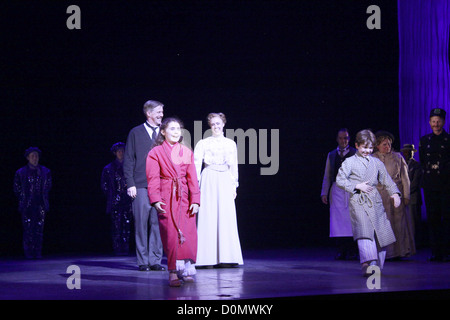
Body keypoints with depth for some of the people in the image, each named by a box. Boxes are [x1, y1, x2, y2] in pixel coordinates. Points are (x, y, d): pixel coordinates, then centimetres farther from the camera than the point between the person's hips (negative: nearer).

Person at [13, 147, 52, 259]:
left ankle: (38, 254, 5)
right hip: (27, 207, -2)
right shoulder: (21, 173, 3)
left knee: (39, 230, -1)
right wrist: (24, 200, 9)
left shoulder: (45, 172, 8)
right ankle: (29, 253, -3)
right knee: (28, 230, -7)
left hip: (41, 206, 2)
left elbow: (48, 187, 20)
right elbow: (17, 189, 11)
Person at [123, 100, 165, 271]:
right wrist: (130, 183, -4)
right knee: (141, 223, -2)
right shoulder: (135, 133, 7)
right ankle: (143, 261, 5)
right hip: (141, 186, -2)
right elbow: (128, 161, 5)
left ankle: (155, 260, 5)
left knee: (158, 223, -1)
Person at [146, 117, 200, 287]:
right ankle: (174, 272, -6)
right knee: (171, 234, -9)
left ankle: (187, 269, 2)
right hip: (166, 198, -3)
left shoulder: (187, 152, 13)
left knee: (188, 233, -5)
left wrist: (195, 200, 2)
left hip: (184, 197, 3)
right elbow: (153, 178, -2)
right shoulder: (156, 153, 5)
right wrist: (155, 200, -13)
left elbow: (192, 178, 11)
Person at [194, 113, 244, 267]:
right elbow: (196, 165, 0)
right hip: (209, 180, -3)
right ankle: (208, 257, -4)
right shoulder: (203, 143, 4)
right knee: (208, 218, -6)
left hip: (225, 182, 3)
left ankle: (225, 257, 3)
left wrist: (234, 185, 11)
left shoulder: (231, 144, 13)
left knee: (226, 218, -1)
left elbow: (234, 166, 16)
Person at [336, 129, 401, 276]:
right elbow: (340, 180, 0)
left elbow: (387, 180, 16)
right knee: (364, 232, -20)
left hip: (375, 202, 4)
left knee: (380, 234, 3)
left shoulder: (377, 163, 14)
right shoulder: (349, 162, 3)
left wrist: (395, 193, 0)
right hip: (358, 202, -4)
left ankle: (377, 265, 16)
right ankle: (368, 262, -31)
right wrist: (357, 186, -8)